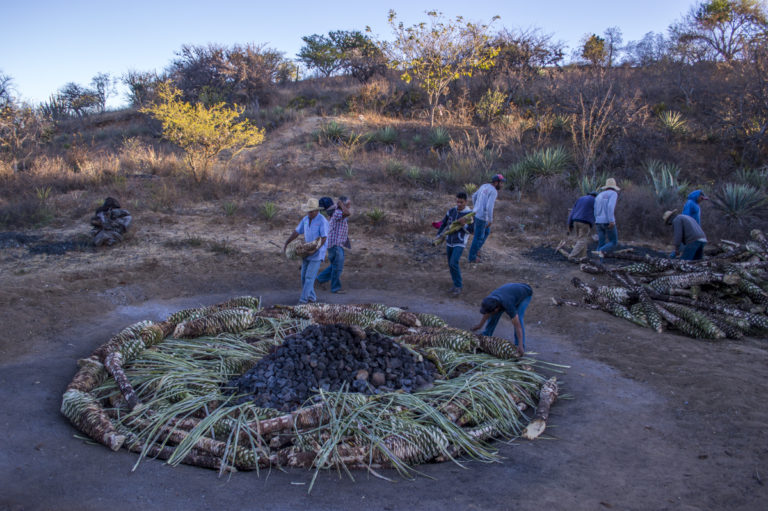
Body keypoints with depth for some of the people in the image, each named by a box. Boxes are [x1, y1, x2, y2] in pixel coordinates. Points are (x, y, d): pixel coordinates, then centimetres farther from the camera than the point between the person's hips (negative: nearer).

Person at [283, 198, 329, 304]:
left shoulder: (322, 221, -18)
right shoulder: (306, 219, 4)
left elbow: (324, 238, -20)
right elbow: (296, 232, 8)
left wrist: (314, 250, -27)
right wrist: (286, 244, 2)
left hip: (318, 252, -7)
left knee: (309, 276, -8)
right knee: (304, 276, 8)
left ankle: (303, 300, -2)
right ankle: (312, 297, 22)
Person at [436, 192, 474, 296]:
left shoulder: (470, 214, -11)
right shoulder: (451, 211, 1)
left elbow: (471, 231, -9)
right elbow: (443, 224, 12)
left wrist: (464, 224, -26)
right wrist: (438, 236, 2)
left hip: (460, 243, -5)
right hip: (449, 242, 5)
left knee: (453, 263, -19)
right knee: (451, 265, 11)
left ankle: (458, 287, -7)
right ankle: (456, 284, 27)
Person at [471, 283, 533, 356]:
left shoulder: (507, 305, -43)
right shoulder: (491, 299, -26)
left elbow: (518, 326, -42)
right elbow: (488, 312, -2)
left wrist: (520, 346, -47)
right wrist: (480, 324, 10)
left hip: (525, 293, -6)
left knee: (518, 317, -23)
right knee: (494, 315, 2)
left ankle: (520, 346, -12)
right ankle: (486, 335, 21)